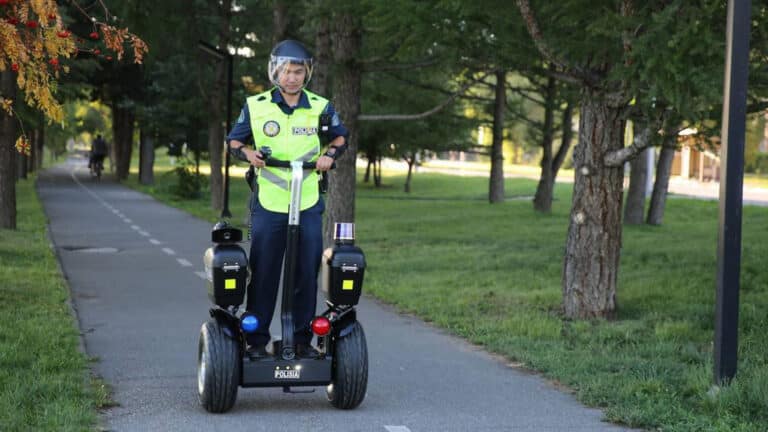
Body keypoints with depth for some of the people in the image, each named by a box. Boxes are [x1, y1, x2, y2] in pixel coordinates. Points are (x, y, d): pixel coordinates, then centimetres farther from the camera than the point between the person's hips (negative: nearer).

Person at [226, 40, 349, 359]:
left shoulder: (320, 107, 5)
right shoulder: (255, 106, 3)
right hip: (267, 204, -1)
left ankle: (302, 339, 14)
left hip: (309, 205, 1)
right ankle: (256, 340, 8)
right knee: (263, 274, 0)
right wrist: (248, 154, -9)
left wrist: (329, 155, -1)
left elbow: (340, 137, 19)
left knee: (307, 274, 4)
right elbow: (234, 141, 12)